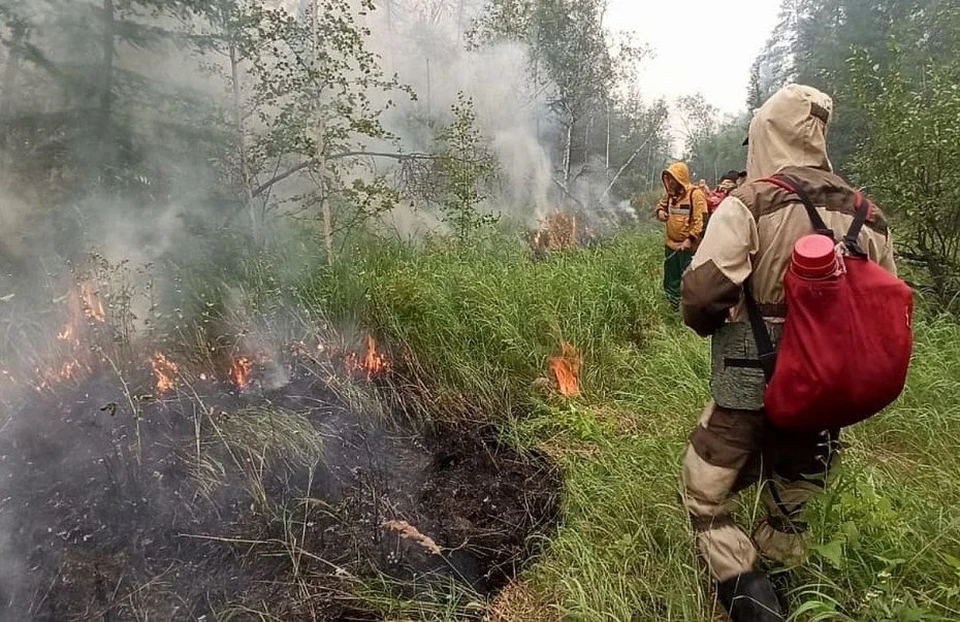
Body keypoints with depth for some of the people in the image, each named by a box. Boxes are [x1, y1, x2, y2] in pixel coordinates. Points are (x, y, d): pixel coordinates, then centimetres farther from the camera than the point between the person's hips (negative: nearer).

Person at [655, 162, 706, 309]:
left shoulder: (695, 194, -12)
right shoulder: (670, 195, 9)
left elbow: (701, 220, -17)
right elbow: (661, 204, 30)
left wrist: (690, 239, -25)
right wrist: (660, 211, 5)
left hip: (688, 247, -7)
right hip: (671, 246, 7)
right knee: (670, 282, 16)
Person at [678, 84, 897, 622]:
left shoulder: (750, 203, -14)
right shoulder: (867, 216, 3)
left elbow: (702, 293, -24)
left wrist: (710, 325, -2)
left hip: (749, 392, -6)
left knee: (707, 500, 10)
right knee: (789, 511, 24)